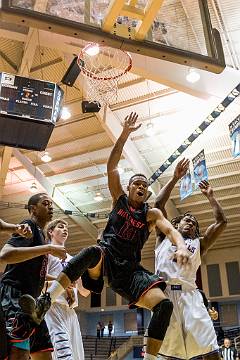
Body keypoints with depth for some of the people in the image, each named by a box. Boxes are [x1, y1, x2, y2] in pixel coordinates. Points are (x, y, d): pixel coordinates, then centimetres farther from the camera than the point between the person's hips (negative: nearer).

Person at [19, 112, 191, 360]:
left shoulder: (152, 214, 12)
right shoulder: (119, 199, 11)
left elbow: (170, 230, -6)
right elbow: (111, 167, 3)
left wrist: (181, 246, -30)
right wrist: (125, 134, -4)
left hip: (130, 268, 2)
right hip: (106, 258, -2)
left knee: (164, 304, -19)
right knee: (93, 251, -40)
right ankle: (43, 304, -40)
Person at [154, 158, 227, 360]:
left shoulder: (198, 244, 27)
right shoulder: (164, 237, 22)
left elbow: (221, 222, 20)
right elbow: (158, 205, 13)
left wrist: (210, 196, 25)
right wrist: (175, 178, 14)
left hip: (189, 295, 2)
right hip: (164, 292, -2)